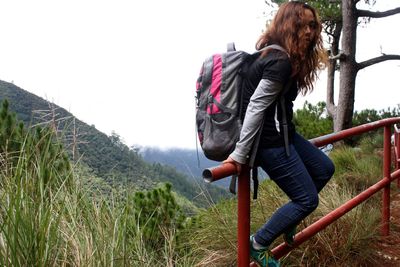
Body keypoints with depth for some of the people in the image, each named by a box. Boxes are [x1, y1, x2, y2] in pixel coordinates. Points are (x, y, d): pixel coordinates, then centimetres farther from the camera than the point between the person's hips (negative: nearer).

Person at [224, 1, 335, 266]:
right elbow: (255, 107, -24)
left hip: (281, 133, 10)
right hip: (270, 140, -10)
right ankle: (258, 244, 9)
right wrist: (240, 153, -22)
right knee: (308, 199, -2)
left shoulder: (277, 56, 10)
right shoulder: (281, 63, -22)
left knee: (324, 168, 20)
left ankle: (288, 217, 31)